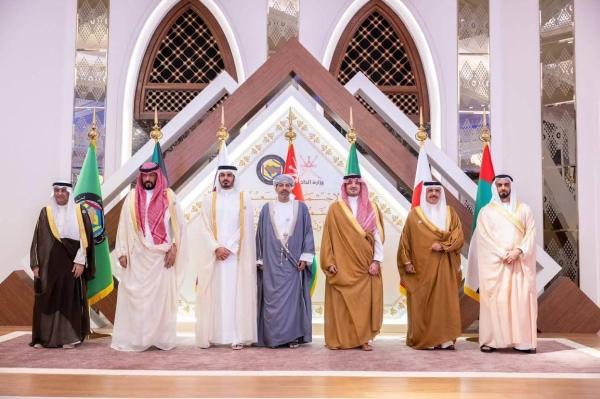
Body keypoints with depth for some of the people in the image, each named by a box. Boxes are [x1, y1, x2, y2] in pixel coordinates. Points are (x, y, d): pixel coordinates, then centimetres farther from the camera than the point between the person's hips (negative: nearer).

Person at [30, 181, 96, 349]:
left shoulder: (80, 212, 2)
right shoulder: (45, 213, 8)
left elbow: (85, 238, -2)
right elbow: (38, 240, 7)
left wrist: (80, 261, -10)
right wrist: (35, 264, 1)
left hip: (71, 262, -2)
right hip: (49, 263, 2)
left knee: (70, 299, 0)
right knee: (46, 300, 2)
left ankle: (69, 337, 6)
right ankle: (43, 337, 11)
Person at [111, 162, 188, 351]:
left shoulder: (168, 196, 3)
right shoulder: (132, 197, 4)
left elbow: (179, 224, 2)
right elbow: (124, 226, 3)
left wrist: (173, 249, -6)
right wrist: (122, 252, -3)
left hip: (161, 256, 0)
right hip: (137, 256, 0)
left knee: (162, 296, 3)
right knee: (135, 297, 1)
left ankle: (162, 338, 10)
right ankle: (133, 338, 8)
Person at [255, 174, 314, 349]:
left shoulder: (301, 207, 6)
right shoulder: (267, 208, 10)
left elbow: (307, 233, 2)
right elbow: (260, 234, 9)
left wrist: (305, 257, -7)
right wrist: (259, 259, 4)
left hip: (293, 261, -1)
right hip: (271, 261, 1)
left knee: (293, 297, 0)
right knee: (272, 299, 0)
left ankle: (293, 336, 6)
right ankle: (273, 337, 6)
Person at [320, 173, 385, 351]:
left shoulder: (372, 208, 7)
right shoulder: (335, 208, 4)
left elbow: (378, 235, 3)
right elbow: (328, 237, 2)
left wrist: (376, 260, -6)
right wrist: (329, 261, -6)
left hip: (365, 265, 1)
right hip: (342, 265, -1)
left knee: (365, 302, 0)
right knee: (341, 303, 0)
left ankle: (363, 339, 7)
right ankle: (340, 339, 7)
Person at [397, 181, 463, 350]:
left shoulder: (450, 213, 10)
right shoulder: (415, 213, 5)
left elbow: (459, 237, 1)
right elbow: (406, 239, 3)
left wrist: (443, 245, -15)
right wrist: (407, 261, -4)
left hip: (445, 267, 2)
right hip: (422, 266, -1)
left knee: (445, 302, -2)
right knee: (422, 302, -2)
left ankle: (445, 339, 2)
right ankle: (423, 339, 5)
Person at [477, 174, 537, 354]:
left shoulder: (524, 209, 12)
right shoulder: (486, 211, 6)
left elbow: (531, 233, 3)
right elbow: (484, 237, -3)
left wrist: (518, 251, -12)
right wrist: (503, 254, -12)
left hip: (520, 262, 2)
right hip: (494, 262, -1)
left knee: (521, 299, -4)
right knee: (494, 300, -5)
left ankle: (522, 341, 1)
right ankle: (491, 340, -2)